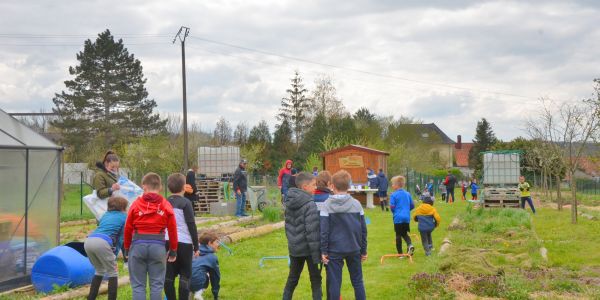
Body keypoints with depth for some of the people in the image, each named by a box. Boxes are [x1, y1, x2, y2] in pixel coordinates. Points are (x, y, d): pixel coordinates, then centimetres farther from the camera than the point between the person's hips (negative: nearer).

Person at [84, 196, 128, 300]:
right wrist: (114, 255, 19)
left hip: (88, 241, 6)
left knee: (100, 270, 26)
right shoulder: (124, 217, 17)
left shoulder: (106, 215, 32)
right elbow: (120, 238, 14)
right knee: (113, 273, 9)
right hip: (102, 242, -6)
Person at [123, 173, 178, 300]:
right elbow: (172, 231, 2)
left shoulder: (136, 204, 0)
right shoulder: (166, 206, 0)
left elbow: (128, 229, 4)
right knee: (157, 285, 7)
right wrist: (173, 251, 12)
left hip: (138, 245, 0)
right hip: (158, 246, 0)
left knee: (138, 285, 7)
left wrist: (126, 249, 16)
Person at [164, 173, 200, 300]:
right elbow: (191, 225, -7)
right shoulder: (185, 203, -6)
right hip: (184, 242, -4)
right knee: (185, 275, 2)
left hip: (167, 242, 4)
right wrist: (196, 246, -1)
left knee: (169, 275, 8)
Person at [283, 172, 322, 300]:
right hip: (308, 248, -7)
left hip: (294, 248, 7)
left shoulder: (289, 202, 3)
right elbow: (312, 232, -20)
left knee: (292, 278, 18)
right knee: (315, 279, 7)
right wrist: (316, 255, -17)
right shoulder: (310, 204, -19)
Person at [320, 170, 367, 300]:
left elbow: (324, 230, -10)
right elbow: (363, 229, 4)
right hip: (354, 249, 2)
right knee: (357, 281, 14)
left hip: (334, 250, -2)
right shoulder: (356, 204, 0)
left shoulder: (327, 205, -7)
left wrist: (323, 251, -3)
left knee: (334, 283, 3)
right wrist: (363, 250, 12)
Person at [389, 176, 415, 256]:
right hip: (407, 217, 5)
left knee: (398, 235, 6)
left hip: (398, 217, -4)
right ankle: (410, 245, -8)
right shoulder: (408, 194, 6)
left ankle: (400, 253, 9)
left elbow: (392, 207, -12)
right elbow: (412, 206, 10)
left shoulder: (393, 195, -10)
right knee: (405, 233, 20)